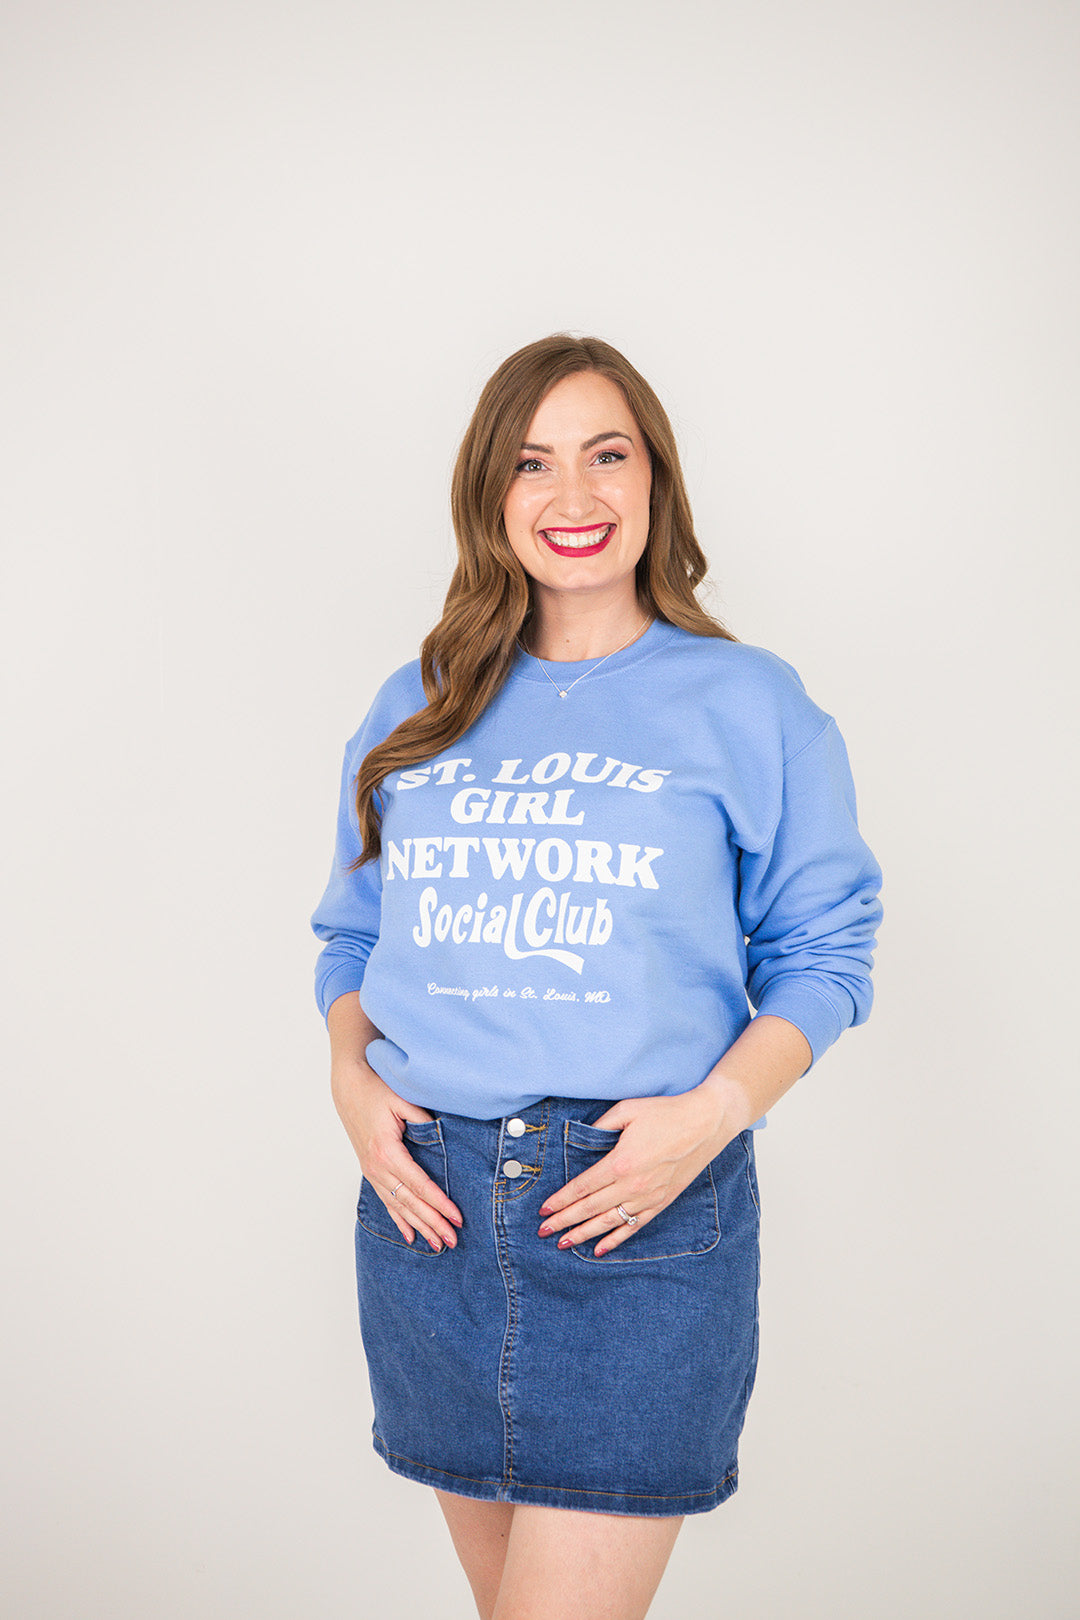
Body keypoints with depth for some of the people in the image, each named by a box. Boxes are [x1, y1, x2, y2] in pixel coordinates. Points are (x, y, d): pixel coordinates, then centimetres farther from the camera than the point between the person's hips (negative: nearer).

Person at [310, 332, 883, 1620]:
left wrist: (716, 1111, -15)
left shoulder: (749, 704, 1)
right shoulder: (414, 710, 10)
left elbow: (821, 953, 1)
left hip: (643, 1216, -3)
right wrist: (351, 1079, -3)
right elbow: (353, 933, 16)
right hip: (427, 1200, 4)